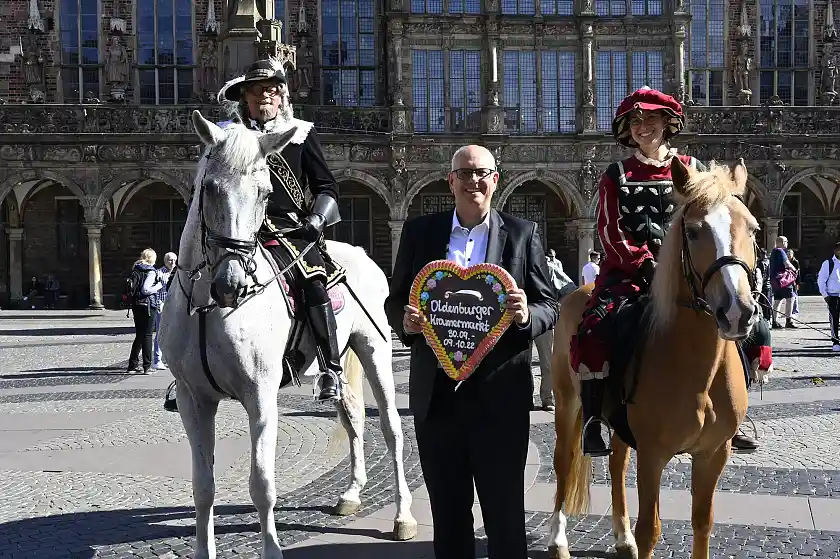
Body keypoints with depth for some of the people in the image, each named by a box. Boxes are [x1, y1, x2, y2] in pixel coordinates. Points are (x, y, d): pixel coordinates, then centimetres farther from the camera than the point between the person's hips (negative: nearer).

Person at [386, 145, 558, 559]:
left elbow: (550, 305, 2)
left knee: (505, 509, 7)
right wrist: (405, 321, -13)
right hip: (436, 392, 2)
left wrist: (528, 315, -20)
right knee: (447, 508, 14)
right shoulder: (419, 231, 6)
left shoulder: (522, 233, 2)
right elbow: (395, 300, 9)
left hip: (500, 391, -2)